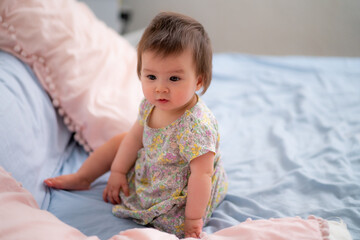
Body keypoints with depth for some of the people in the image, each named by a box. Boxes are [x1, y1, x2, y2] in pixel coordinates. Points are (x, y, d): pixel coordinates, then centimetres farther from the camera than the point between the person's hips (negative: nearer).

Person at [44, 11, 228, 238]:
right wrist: (118, 171, 6)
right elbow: (136, 136, 2)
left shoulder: (197, 126, -38)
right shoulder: (151, 105, -14)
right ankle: (81, 178, 34)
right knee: (119, 141, 15)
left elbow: (201, 174, -33)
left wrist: (194, 219, -27)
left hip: (181, 194, -7)